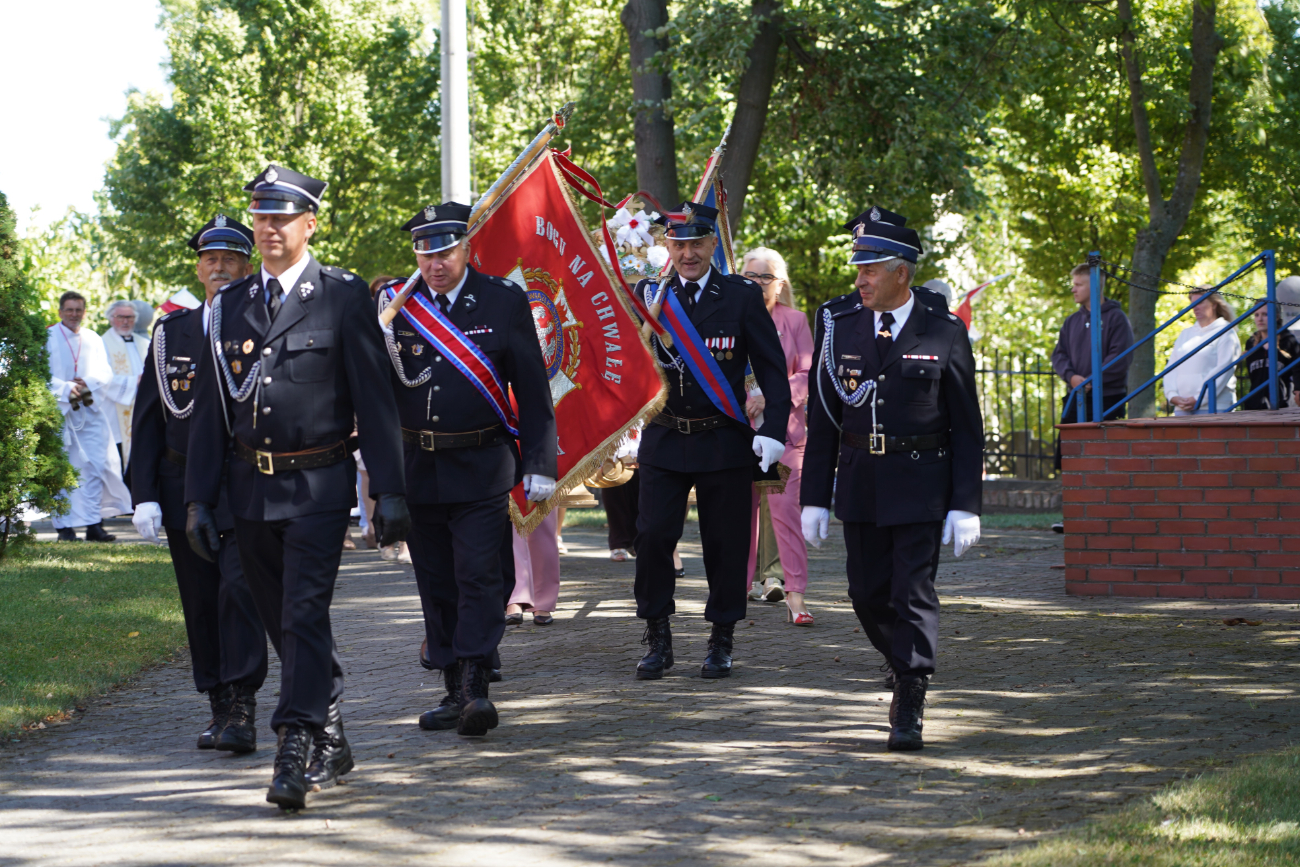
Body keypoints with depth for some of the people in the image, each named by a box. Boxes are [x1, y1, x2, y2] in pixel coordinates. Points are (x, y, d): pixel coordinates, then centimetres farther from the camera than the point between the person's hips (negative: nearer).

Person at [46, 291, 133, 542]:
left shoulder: (93, 339, 14)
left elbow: (106, 373, 8)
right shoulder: (48, 338, 2)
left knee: (95, 466, -3)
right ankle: (64, 527, -1)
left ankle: (93, 524, -2)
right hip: (59, 409, -3)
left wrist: (88, 384, -12)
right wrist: (65, 389, -21)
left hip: (91, 410, 3)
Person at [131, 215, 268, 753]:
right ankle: (220, 709, 16)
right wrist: (144, 496, 1)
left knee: (241, 588, -16)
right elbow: (147, 420, 9)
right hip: (183, 489, 4)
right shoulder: (171, 333, 10)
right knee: (200, 602, 7)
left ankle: (242, 711, -16)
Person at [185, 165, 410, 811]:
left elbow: (374, 399, -5)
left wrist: (389, 491, -9)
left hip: (318, 487, -5)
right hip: (251, 488, 5)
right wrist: (199, 499, 6)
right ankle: (331, 744, 24)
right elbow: (210, 410, 11)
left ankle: (294, 756, -16)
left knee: (304, 616, -14)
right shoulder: (228, 307, 9)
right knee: (283, 625, 11)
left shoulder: (343, 297, -3)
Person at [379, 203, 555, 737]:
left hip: (481, 470, -3)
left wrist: (540, 464, -4)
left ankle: (477, 687, -13)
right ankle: (454, 690, 15)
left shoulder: (504, 302, -1)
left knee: (478, 576, -11)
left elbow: (533, 390, 0)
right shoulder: (394, 305, 5)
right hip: (416, 468, 3)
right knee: (436, 585, 8)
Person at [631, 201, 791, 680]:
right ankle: (657, 638, 8)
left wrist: (774, 430, -9)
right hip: (664, 439, 1)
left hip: (724, 442, -1)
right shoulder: (648, 293, 4)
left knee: (725, 543, 3)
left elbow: (771, 366, 0)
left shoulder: (742, 295, -1)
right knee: (653, 536, -6)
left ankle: (721, 641, 16)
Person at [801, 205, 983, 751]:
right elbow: (822, 419, 7)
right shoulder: (839, 326, 4)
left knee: (913, 592, -7)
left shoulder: (944, 334, -4)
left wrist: (965, 506, -7)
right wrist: (815, 498, 3)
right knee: (868, 593, 9)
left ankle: (909, 710, -2)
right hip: (859, 483, 4)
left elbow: (968, 429, -1)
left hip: (922, 487, -4)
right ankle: (905, 670, 34)